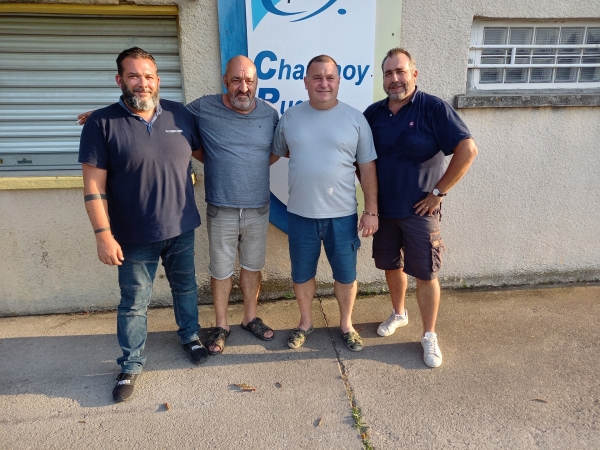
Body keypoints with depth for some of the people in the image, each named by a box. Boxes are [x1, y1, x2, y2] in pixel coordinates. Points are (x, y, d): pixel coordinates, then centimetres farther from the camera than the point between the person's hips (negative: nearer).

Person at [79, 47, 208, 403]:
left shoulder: (181, 115, 0)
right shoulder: (102, 124, -9)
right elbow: (94, 185, -11)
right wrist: (104, 234, -15)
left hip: (181, 228, 3)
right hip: (134, 236, -3)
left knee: (185, 287, 20)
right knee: (134, 302, 10)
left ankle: (191, 335, 45)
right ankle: (132, 364, 30)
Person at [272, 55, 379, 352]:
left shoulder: (355, 119, -2)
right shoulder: (290, 117, 1)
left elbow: (367, 167, -1)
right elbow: (276, 153, 16)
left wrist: (371, 211, -3)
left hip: (342, 215, -1)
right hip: (300, 214, 1)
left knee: (346, 275, 13)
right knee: (302, 274, 15)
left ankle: (346, 325, 36)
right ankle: (305, 323, 38)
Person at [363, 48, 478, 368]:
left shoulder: (434, 108, -10)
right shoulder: (373, 113, 4)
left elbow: (468, 150, -16)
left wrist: (438, 192, -15)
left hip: (419, 210, -4)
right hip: (383, 209, 4)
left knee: (425, 275, 3)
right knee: (391, 266, 17)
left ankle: (429, 336, 21)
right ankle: (398, 313, 41)